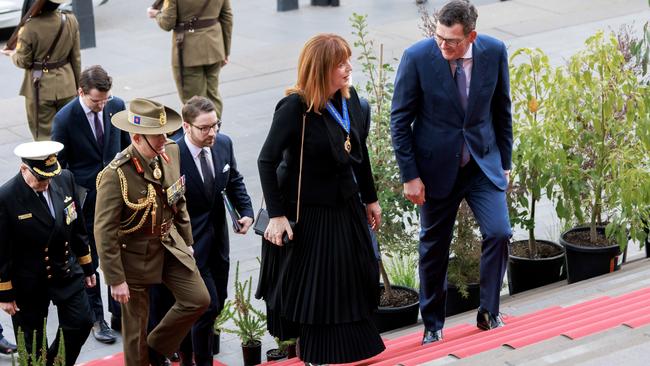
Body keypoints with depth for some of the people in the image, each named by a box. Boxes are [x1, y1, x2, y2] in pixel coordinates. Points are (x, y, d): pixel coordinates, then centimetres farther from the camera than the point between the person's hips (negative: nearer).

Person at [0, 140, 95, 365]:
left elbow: (77, 227, 5)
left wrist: (87, 267, 11)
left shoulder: (65, 179, -8)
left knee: (81, 324, 7)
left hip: (67, 271, 5)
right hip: (28, 282, -4)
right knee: (31, 342, 9)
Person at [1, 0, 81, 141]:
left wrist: (12, 54, 13)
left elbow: (23, 62, -9)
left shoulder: (30, 27, -21)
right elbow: (76, 58, 2)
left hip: (40, 88, -4)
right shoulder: (71, 21, -8)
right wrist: (77, 84, 14)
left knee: (44, 134, 7)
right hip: (67, 86, 4)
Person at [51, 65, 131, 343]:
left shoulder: (116, 106, -6)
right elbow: (58, 165, -8)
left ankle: (120, 313, 25)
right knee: (88, 261, 9)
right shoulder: (65, 119, -17)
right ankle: (95, 318, 24)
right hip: (85, 200, -3)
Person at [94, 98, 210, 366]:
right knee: (136, 323, 8)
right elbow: (104, 232, -21)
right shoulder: (116, 175, -26)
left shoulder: (170, 152, -6)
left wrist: (187, 242, 16)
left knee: (199, 299, 5)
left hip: (171, 245, 6)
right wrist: (116, 280, -19)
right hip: (135, 254, -6)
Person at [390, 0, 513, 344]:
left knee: (499, 232, -11)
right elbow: (400, 120, -8)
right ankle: (433, 325, 26)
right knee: (433, 248, 9)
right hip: (437, 167, -1)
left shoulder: (494, 52, -9)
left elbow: (501, 110, 5)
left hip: (483, 163, 2)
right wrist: (410, 175, -10)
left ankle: (488, 313, 10)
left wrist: (504, 161, 7)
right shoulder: (417, 57, -16)